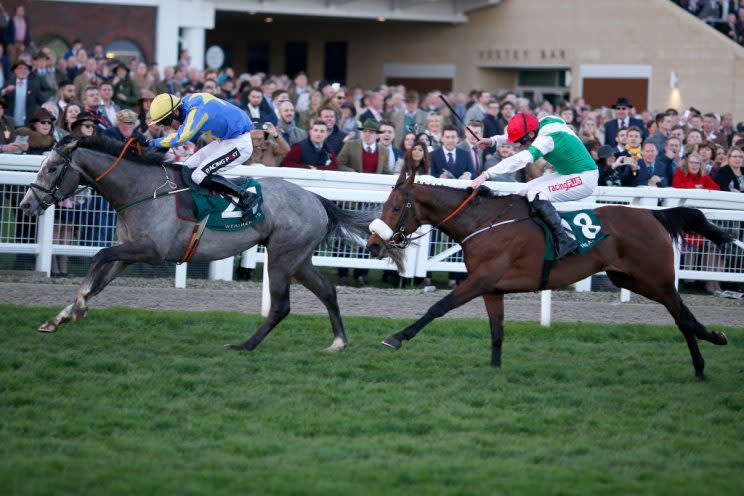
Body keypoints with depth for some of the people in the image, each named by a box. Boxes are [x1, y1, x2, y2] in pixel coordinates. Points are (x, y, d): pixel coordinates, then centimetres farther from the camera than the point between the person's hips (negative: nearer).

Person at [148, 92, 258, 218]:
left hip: (239, 143, -10)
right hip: (224, 140, 10)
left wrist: (153, 143, -29)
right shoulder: (186, 101, 1)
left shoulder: (197, 111, -27)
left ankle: (245, 196, -15)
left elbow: (180, 138, -39)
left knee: (199, 176, -19)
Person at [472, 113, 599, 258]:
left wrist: (486, 175, -38)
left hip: (584, 179, -10)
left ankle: (563, 241, -21)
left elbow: (519, 160, -36)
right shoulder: (542, 124, -3)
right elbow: (519, 134, 15)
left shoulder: (547, 139, -29)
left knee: (536, 194, -23)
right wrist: (493, 141, 1)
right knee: (528, 190, 11)